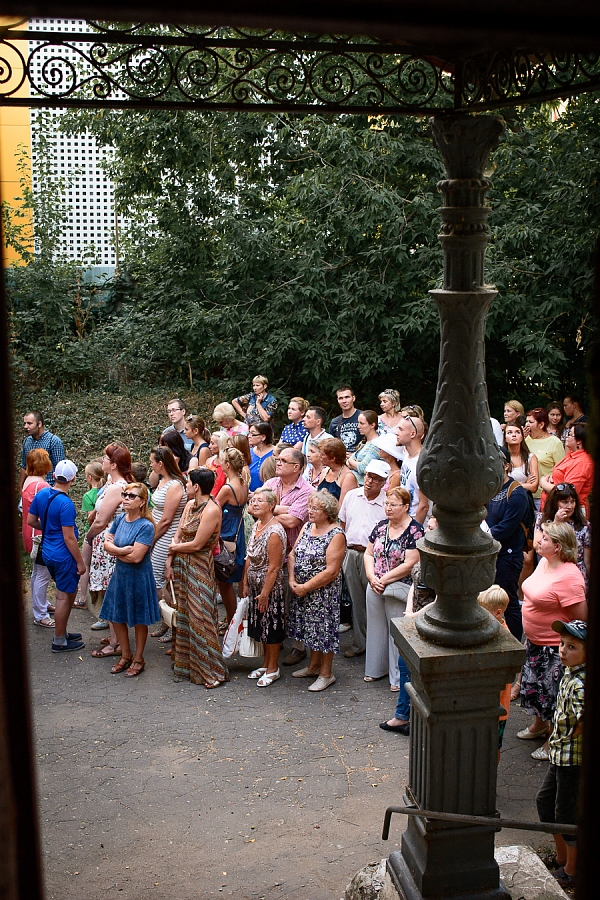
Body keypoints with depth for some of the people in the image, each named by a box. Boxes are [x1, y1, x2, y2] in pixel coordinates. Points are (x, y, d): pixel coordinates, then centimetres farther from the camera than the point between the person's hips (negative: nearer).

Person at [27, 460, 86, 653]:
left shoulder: (41, 494, 0)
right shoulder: (65, 504, -24)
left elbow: (31, 521, 10)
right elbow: (69, 538, -22)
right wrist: (80, 562, -13)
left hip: (48, 552, 8)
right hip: (64, 556, -8)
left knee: (67, 592, 23)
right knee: (64, 597, 5)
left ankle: (62, 632, 33)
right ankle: (59, 642, 15)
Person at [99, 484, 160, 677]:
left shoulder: (146, 526, -21)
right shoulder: (119, 519, 0)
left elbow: (136, 557, -25)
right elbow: (107, 544, 0)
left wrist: (115, 551, -10)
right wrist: (122, 550, -19)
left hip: (138, 577, -6)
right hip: (120, 574, 6)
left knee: (139, 620, 9)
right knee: (116, 616, 14)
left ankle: (138, 659, 27)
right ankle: (126, 655, 33)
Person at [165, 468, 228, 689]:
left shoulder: (211, 510, -18)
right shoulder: (190, 505, 8)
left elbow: (197, 545, -19)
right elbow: (178, 535, 9)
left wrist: (175, 547, -3)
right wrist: (169, 562, 1)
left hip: (200, 568, -8)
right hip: (181, 564, 9)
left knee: (200, 617, -6)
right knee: (183, 615, 14)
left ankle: (212, 672, 3)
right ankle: (185, 666, 26)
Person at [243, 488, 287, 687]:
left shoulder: (275, 531, -22)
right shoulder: (256, 526, 5)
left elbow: (274, 568, -22)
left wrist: (265, 593, -19)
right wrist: (245, 584, 11)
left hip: (271, 587, -8)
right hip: (255, 585, 8)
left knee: (271, 626, 4)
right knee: (260, 625, 17)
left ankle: (273, 669, 18)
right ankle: (266, 663, 32)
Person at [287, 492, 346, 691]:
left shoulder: (336, 535, -17)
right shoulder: (307, 527, 6)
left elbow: (331, 571, -21)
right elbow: (293, 555, 7)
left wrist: (306, 587, -18)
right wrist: (292, 580, -8)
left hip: (323, 591, -7)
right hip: (301, 590, 7)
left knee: (324, 628, 3)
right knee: (310, 627, 17)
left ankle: (326, 673, 16)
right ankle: (313, 666, 34)